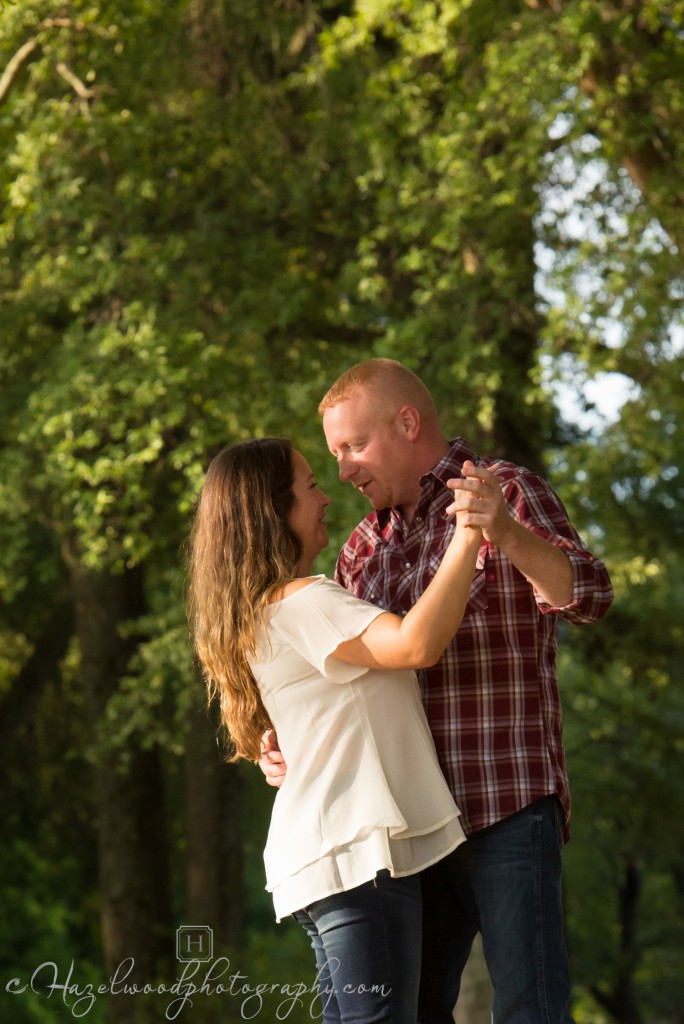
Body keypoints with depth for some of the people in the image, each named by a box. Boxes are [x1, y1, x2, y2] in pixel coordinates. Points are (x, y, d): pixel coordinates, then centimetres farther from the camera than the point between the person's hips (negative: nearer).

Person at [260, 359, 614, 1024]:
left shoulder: (508, 492, 1)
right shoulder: (364, 548, 18)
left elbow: (588, 596, -15)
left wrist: (503, 532, -32)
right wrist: (283, 744, 2)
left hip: (507, 806, -6)